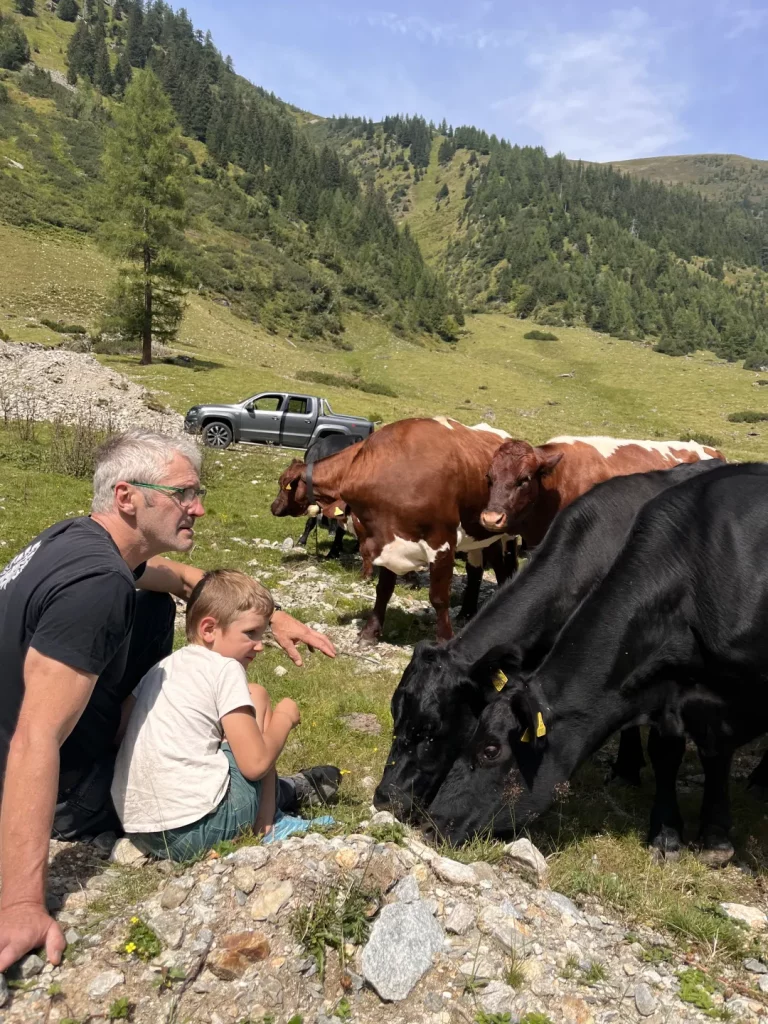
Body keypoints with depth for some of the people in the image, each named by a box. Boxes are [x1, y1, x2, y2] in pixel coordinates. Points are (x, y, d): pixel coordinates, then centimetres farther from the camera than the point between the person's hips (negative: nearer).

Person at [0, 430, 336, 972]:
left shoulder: (81, 535, -6)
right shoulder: (96, 582, -34)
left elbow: (181, 577, 10)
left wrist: (274, 616, 3)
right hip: (67, 795, -8)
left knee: (156, 608, 10)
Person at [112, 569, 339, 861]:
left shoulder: (161, 667, 12)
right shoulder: (225, 669, -9)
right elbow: (255, 764, -13)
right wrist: (284, 717, 6)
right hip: (196, 832, -7)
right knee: (256, 697, 6)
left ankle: (285, 791, 32)